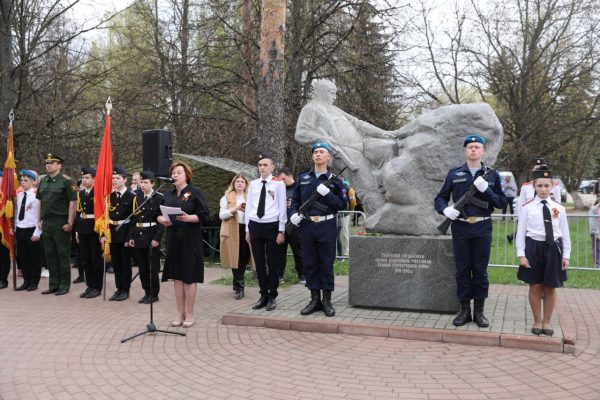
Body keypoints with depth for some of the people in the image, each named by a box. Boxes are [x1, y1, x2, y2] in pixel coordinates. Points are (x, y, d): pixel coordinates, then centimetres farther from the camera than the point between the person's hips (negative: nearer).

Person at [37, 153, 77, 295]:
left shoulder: (66, 181, -8)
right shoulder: (43, 181, 11)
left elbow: (72, 203, -11)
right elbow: (40, 202, 18)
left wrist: (69, 223, -15)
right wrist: (39, 220, 12)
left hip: (61, 223, -6)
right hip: (46, 223, 6)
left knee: (63, 254, 1)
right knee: (49, 254, 10)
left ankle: (64, 285, 10)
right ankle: (53, 285, 20)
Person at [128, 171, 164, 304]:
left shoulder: (159, 198, -7)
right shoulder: (137, 198, 11)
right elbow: (134, 218, 11)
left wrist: (157, 238, -16)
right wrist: (131, 236, 5)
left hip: (151, 237, -6)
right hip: (139, 236, 6)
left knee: (153, 267, 2)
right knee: (142, 268, 11)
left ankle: (154, 294, 13)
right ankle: (147, 292, 22)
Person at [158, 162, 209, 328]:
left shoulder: (195, 192, -4)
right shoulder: (168, 195, 13)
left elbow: (204, 216, -9)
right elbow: (159, 214, 16)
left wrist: (188, 218, -24)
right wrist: (162, 220, -6)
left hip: (190, 240, -5)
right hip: (173, 239, 5)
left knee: (189, 277, -1)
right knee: (177, 277, 8)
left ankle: (189, 314, 9)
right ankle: (180, 313, 17)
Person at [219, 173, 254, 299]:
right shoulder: (226, 197, 7)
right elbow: (221, 215, -2)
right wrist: (233, 209, -17)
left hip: (246, 230, 3)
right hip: (233, 231, -2)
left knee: (244, 258, 5)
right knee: (236, 259, -3)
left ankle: (238, 287, 22)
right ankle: (239, 288, 5)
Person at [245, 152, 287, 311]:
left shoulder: (279, 184, -3)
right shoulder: (253, 184, 9)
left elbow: (282, 208, -4)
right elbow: (248, 207, 11)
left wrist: (281, 231, -6)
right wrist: (247, 229, 9)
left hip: (271, 226, -4)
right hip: (255, 225, 4)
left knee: (273, 262, 3)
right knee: (259, 263, 10)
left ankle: (272, 297, 15)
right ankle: (263, 295, 22)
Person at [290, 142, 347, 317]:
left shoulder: (334, 180, 2)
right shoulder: (303, 178, 10)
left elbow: (342, 204, -1)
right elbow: (295, 200, 16)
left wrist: (327, 193, -16)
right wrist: (293, 214, -3)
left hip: (327, 226, -3)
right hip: (307, 226, 3)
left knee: (327, 263, 3)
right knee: (310, 263, 7)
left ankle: (327, 300, 13)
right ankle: (315, 299, 18)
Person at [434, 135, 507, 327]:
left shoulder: (492, 175, 7)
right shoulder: (454, 174, 6)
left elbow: (502, 202, 3)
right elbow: (440, 198, 9)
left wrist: (486, 189, -13)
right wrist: (445, 209, -13)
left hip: (483, 228, 0)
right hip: (460, 227, 0)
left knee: (480, 270, 5)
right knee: (462, 269, 4)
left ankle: (479, 310, 15)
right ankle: (464, 309, 14)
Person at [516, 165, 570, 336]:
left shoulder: (559, 208, 3)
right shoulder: (527, 207, -3)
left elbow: (565, 233, 6)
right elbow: (521, 232, -2)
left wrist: (566, 256, 3)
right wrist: (521, 255, -7)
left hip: (553, 248, 2)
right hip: (534, 248, -2)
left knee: (550, 288, 9)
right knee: (535, 287, 6)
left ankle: (547, 322, 24)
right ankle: (537, 321, 21)